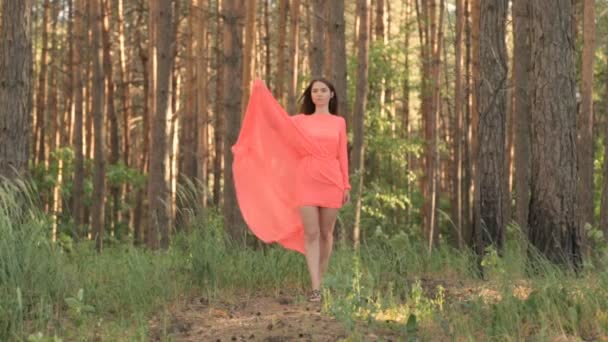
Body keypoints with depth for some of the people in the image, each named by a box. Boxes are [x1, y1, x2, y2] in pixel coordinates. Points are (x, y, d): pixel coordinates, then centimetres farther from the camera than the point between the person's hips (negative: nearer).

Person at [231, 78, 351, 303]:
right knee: (311, 233, -7)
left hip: (331, 182, 1)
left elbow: (342, 155, 8)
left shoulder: (339, 122, 10)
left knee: (326, 233, 6)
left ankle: (321, 281, 18)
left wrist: (346, 185, 4)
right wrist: (262, 91, -8)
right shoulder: (301, 120, 10)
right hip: (306, 182, -1)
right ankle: (315, 288, -11)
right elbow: (277, 120, -4)